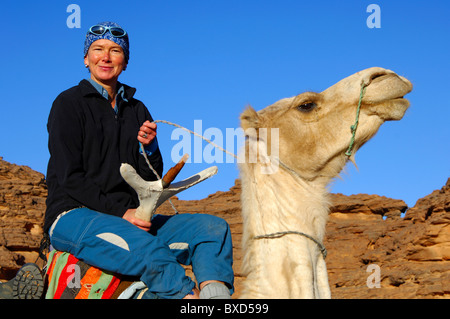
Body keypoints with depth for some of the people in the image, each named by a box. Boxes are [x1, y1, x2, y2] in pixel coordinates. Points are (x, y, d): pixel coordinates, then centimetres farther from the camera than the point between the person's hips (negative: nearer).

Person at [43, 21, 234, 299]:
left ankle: (215, 291, -44)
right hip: (73, 216, -6)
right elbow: (69, 176, -7)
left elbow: (151, 181, 13)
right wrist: (120, 212, -15)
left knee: (213, 227, -15)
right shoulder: (69, 104, 3)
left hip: (130, 218, 6)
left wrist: (148, 148, -9)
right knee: (141, 245, -38)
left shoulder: (137, 110, 18)